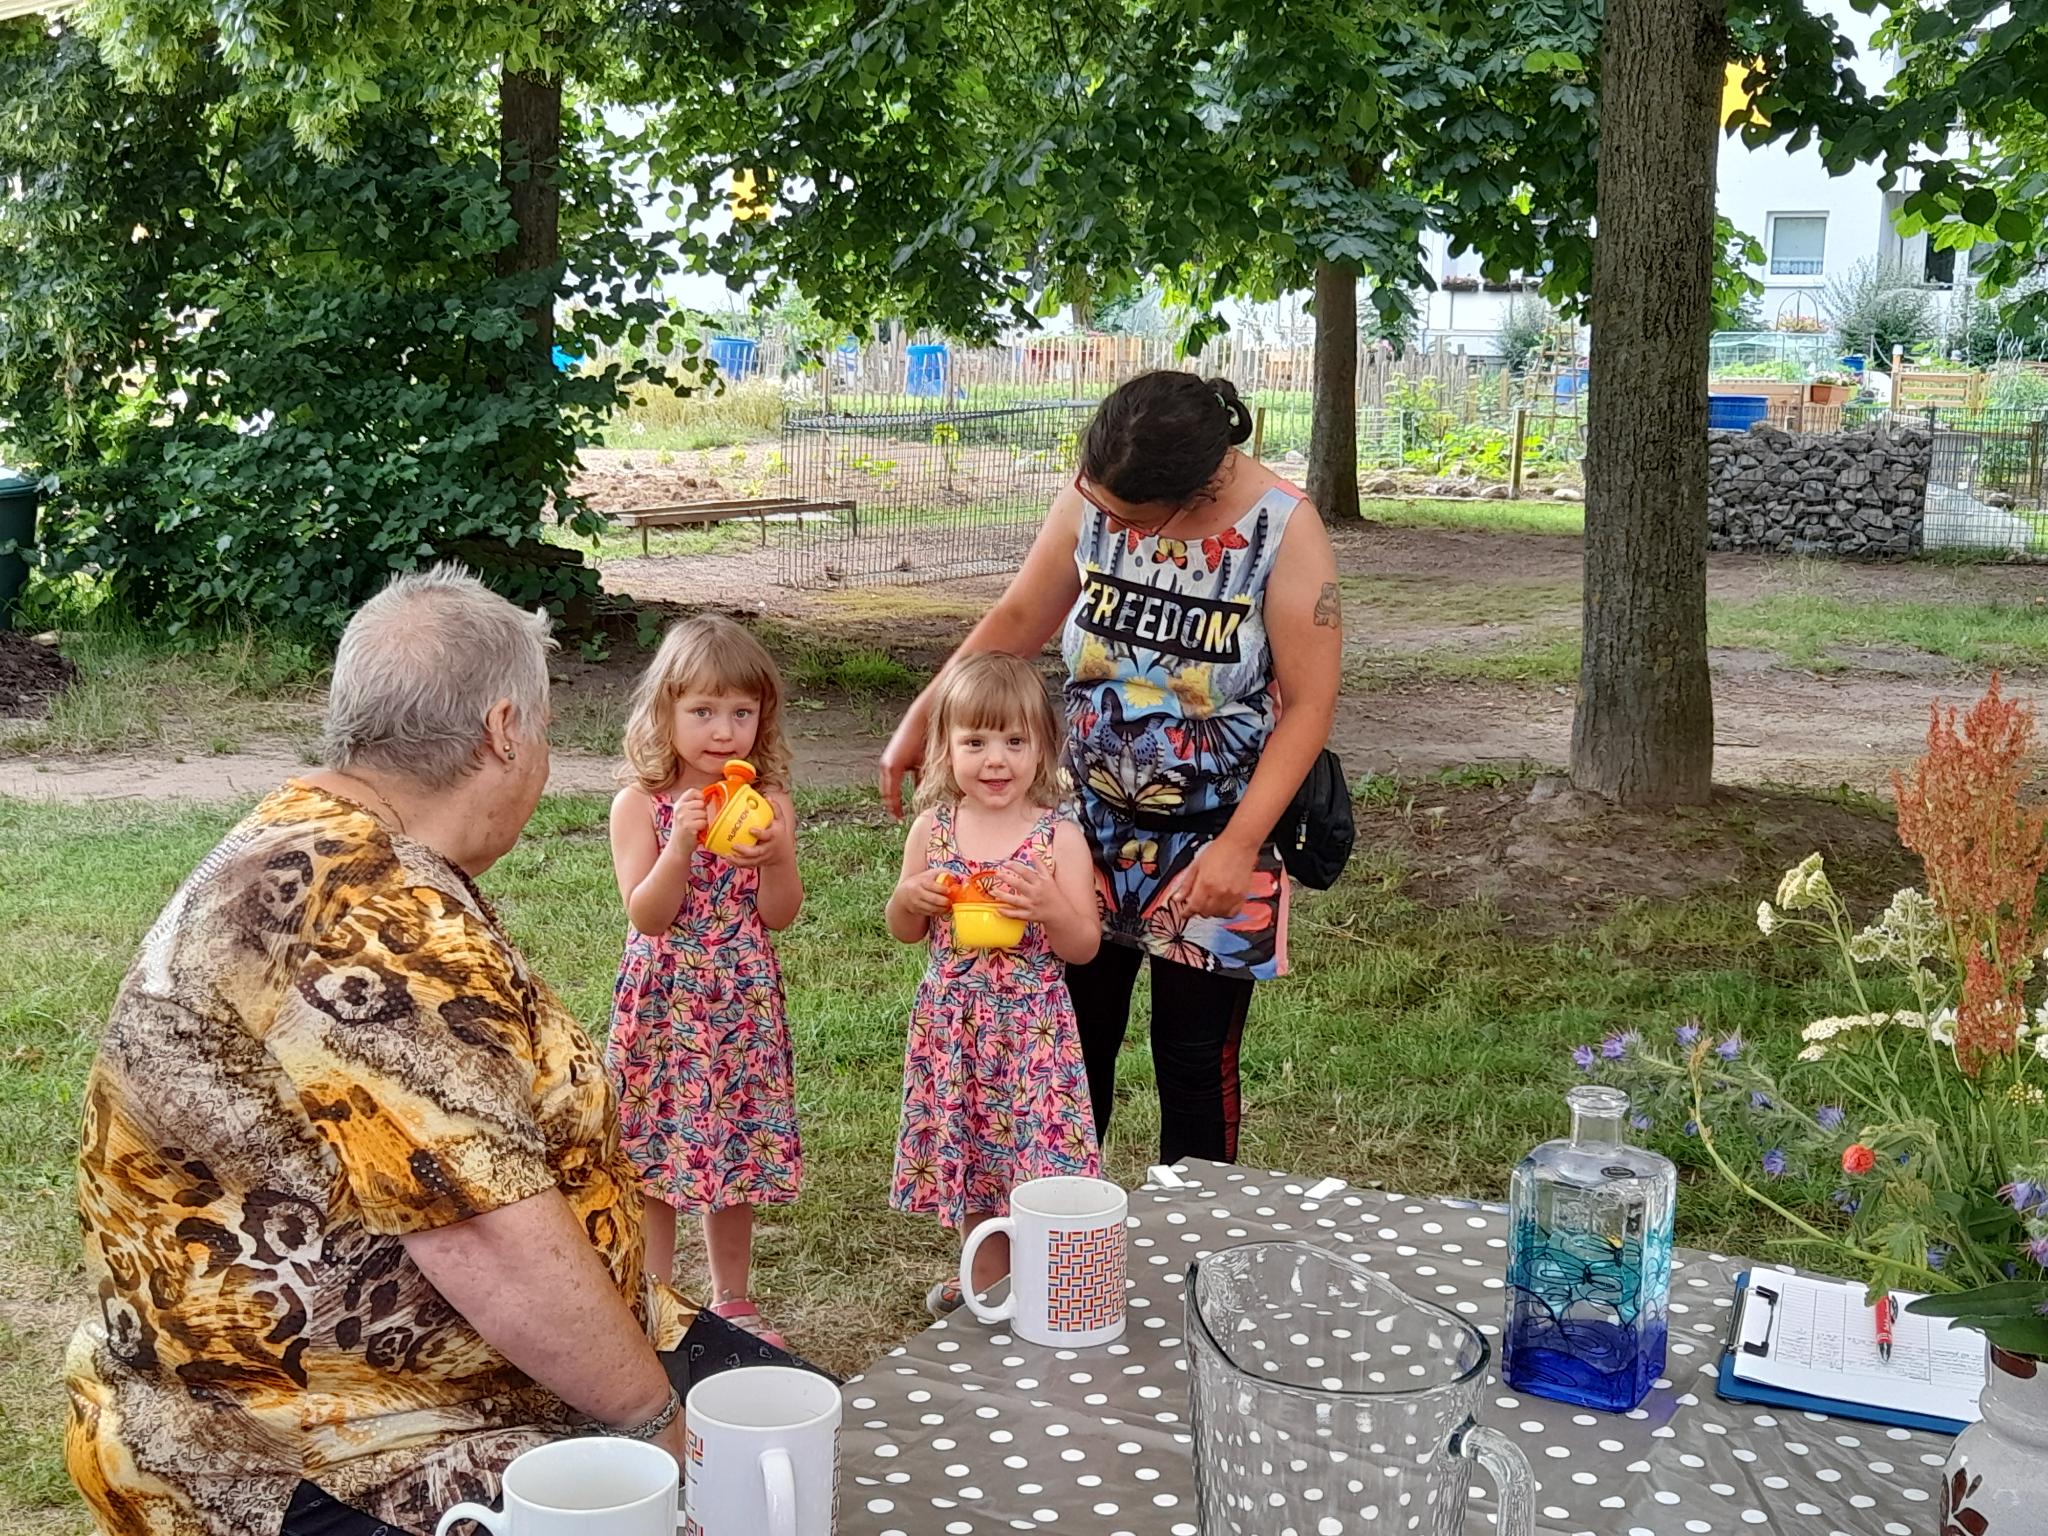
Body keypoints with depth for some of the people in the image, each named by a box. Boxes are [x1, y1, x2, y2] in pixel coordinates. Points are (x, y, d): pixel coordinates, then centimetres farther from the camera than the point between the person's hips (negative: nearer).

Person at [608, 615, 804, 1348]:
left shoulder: (769, 803, -2)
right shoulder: (640, 805, -8)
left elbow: (780, 915, -4)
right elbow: (645, 915, -15)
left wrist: (771, 856, -22)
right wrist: (682, 843, -27)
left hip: (743, 1007, 2)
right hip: (664, 1005, -2)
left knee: (738, 1150, 12)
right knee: (653, 1155, 4)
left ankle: (732, 1301, 28)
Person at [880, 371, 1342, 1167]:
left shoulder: (1284, 530, -20)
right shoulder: (1092, 499, -9)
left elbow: (1308, 703, -17)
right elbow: (1020, 619, 5)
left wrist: (1238, 847, -21)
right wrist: (921, 720, -1)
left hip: (1213, 844, -4)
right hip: (1092, 827, 4)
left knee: (1193, 1061, 7)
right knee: (1073, 1044, 12)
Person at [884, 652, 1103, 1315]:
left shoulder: (1059, 837, -10)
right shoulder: (933, 829, -1)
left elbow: (1084, 947, -7)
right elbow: (904, 932, 9)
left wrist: (1050, 905, -25)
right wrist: (909, 899, -13)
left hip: (1032, 1027, -3)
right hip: (953, 1024, 3)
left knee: (1033, 1165, -1)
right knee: (971, 1160, 16)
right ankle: (985, 1281, 35)